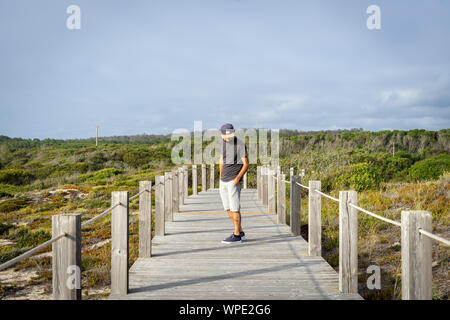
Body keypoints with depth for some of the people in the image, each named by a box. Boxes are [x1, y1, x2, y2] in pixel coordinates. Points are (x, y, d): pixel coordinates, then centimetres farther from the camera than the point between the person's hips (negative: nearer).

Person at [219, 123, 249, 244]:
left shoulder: (240, 145, -11)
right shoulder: (223, 143, 10)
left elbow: (246, 164, -11)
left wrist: (237, 178, -21)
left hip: (234, 181, -7)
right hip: (223, 182, 7)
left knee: (234, 208, -4)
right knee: (228, 208, 10)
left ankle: (236, 235, 4)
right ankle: (240, 232, 21)